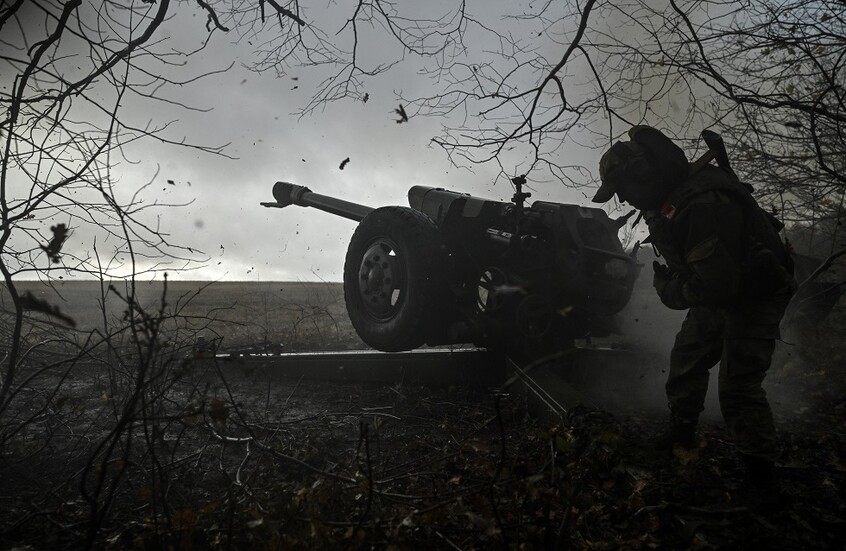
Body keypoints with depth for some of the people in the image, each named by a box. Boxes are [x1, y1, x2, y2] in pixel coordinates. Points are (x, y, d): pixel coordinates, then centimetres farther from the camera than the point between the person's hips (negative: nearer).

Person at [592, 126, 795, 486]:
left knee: (738, 386, -12)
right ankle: (681, 433, 33)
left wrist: (669, 291, -20)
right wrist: (668, 281, -1)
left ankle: (760, 471, 2)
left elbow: (713, 284, -37)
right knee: (686, 358, 16)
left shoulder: (703, 204, -36)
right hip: (719, 288, 10)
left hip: (755, 296, -9)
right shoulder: (667, 196, -4)